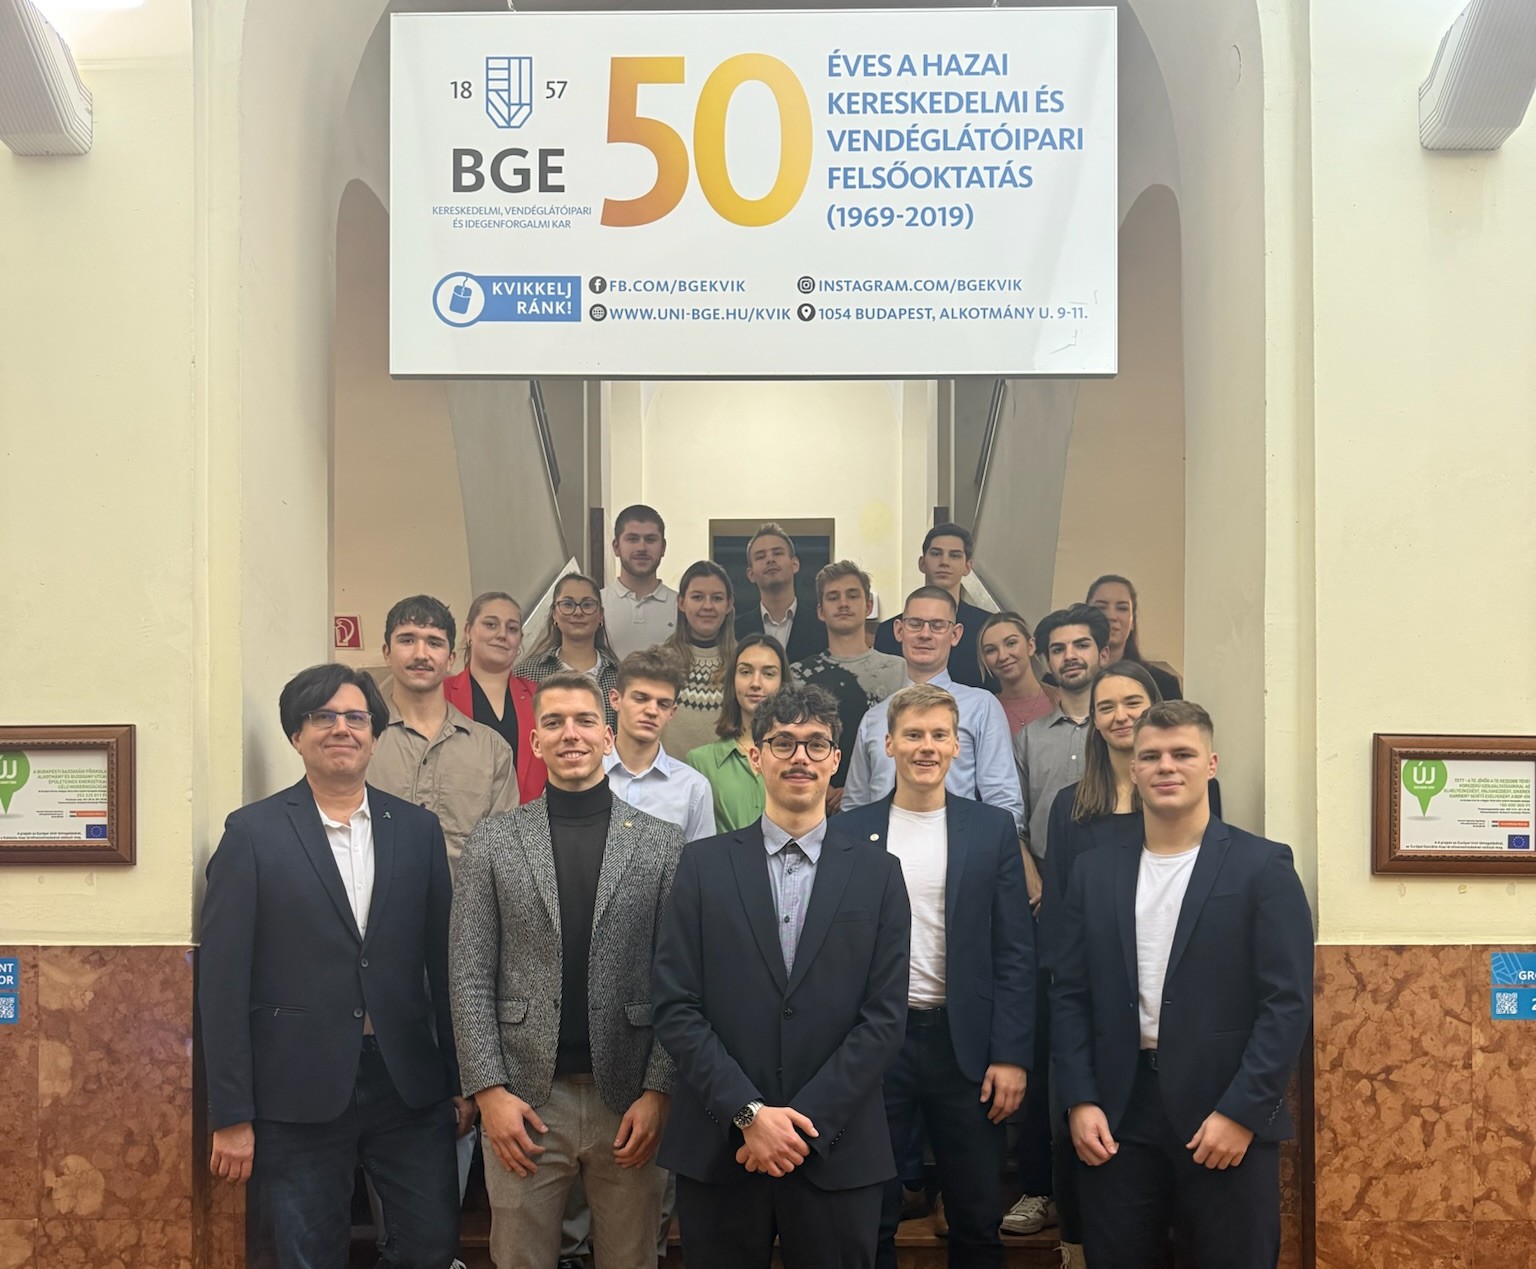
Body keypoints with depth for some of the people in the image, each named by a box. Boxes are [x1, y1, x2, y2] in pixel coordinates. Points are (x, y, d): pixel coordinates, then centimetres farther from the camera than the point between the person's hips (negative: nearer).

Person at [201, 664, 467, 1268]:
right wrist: (231, 1116, -7)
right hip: (298, 1096, -2)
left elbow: (444, 961, 8)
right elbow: (223, 980, -5)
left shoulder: (418, 829, 6)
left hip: (409, 1084, 3)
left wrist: (461, 1082, 8)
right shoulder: (253, 832, -2)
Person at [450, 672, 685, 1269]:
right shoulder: (493, 840, 4)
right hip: (524, 1100, 0)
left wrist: (657, 1091, -7)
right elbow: (470, 977, 2)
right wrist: (490, 1091, -6)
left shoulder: (662, 842, 2)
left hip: (629, 1099, 0)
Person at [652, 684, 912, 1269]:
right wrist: (748, 1113, -12)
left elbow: (885, 1017, -3)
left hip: (837, 1152, 0)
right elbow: (674, 1006, -3)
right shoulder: (704, 864, 2)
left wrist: (805, 1121, -10)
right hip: (718, 1149, 0)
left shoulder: (877, 873, 3)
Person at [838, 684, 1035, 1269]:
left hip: (965, 1044, 0)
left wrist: (1011, 1055, -6)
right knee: (870, 1222, 11)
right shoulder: (850, 832, 2)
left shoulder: (993, 829, 3)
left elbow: (1015, 952, 0)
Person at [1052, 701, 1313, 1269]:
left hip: (1229, 1116, -3)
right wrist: (1079, 1101, -2)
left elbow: (1288, 1001, -7)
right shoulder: (1095, 870, 7)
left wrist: (1242, 1112, -13)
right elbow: (1070, 996, 7)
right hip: (1116, 1115, 3)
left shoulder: (1262, 866, -3)